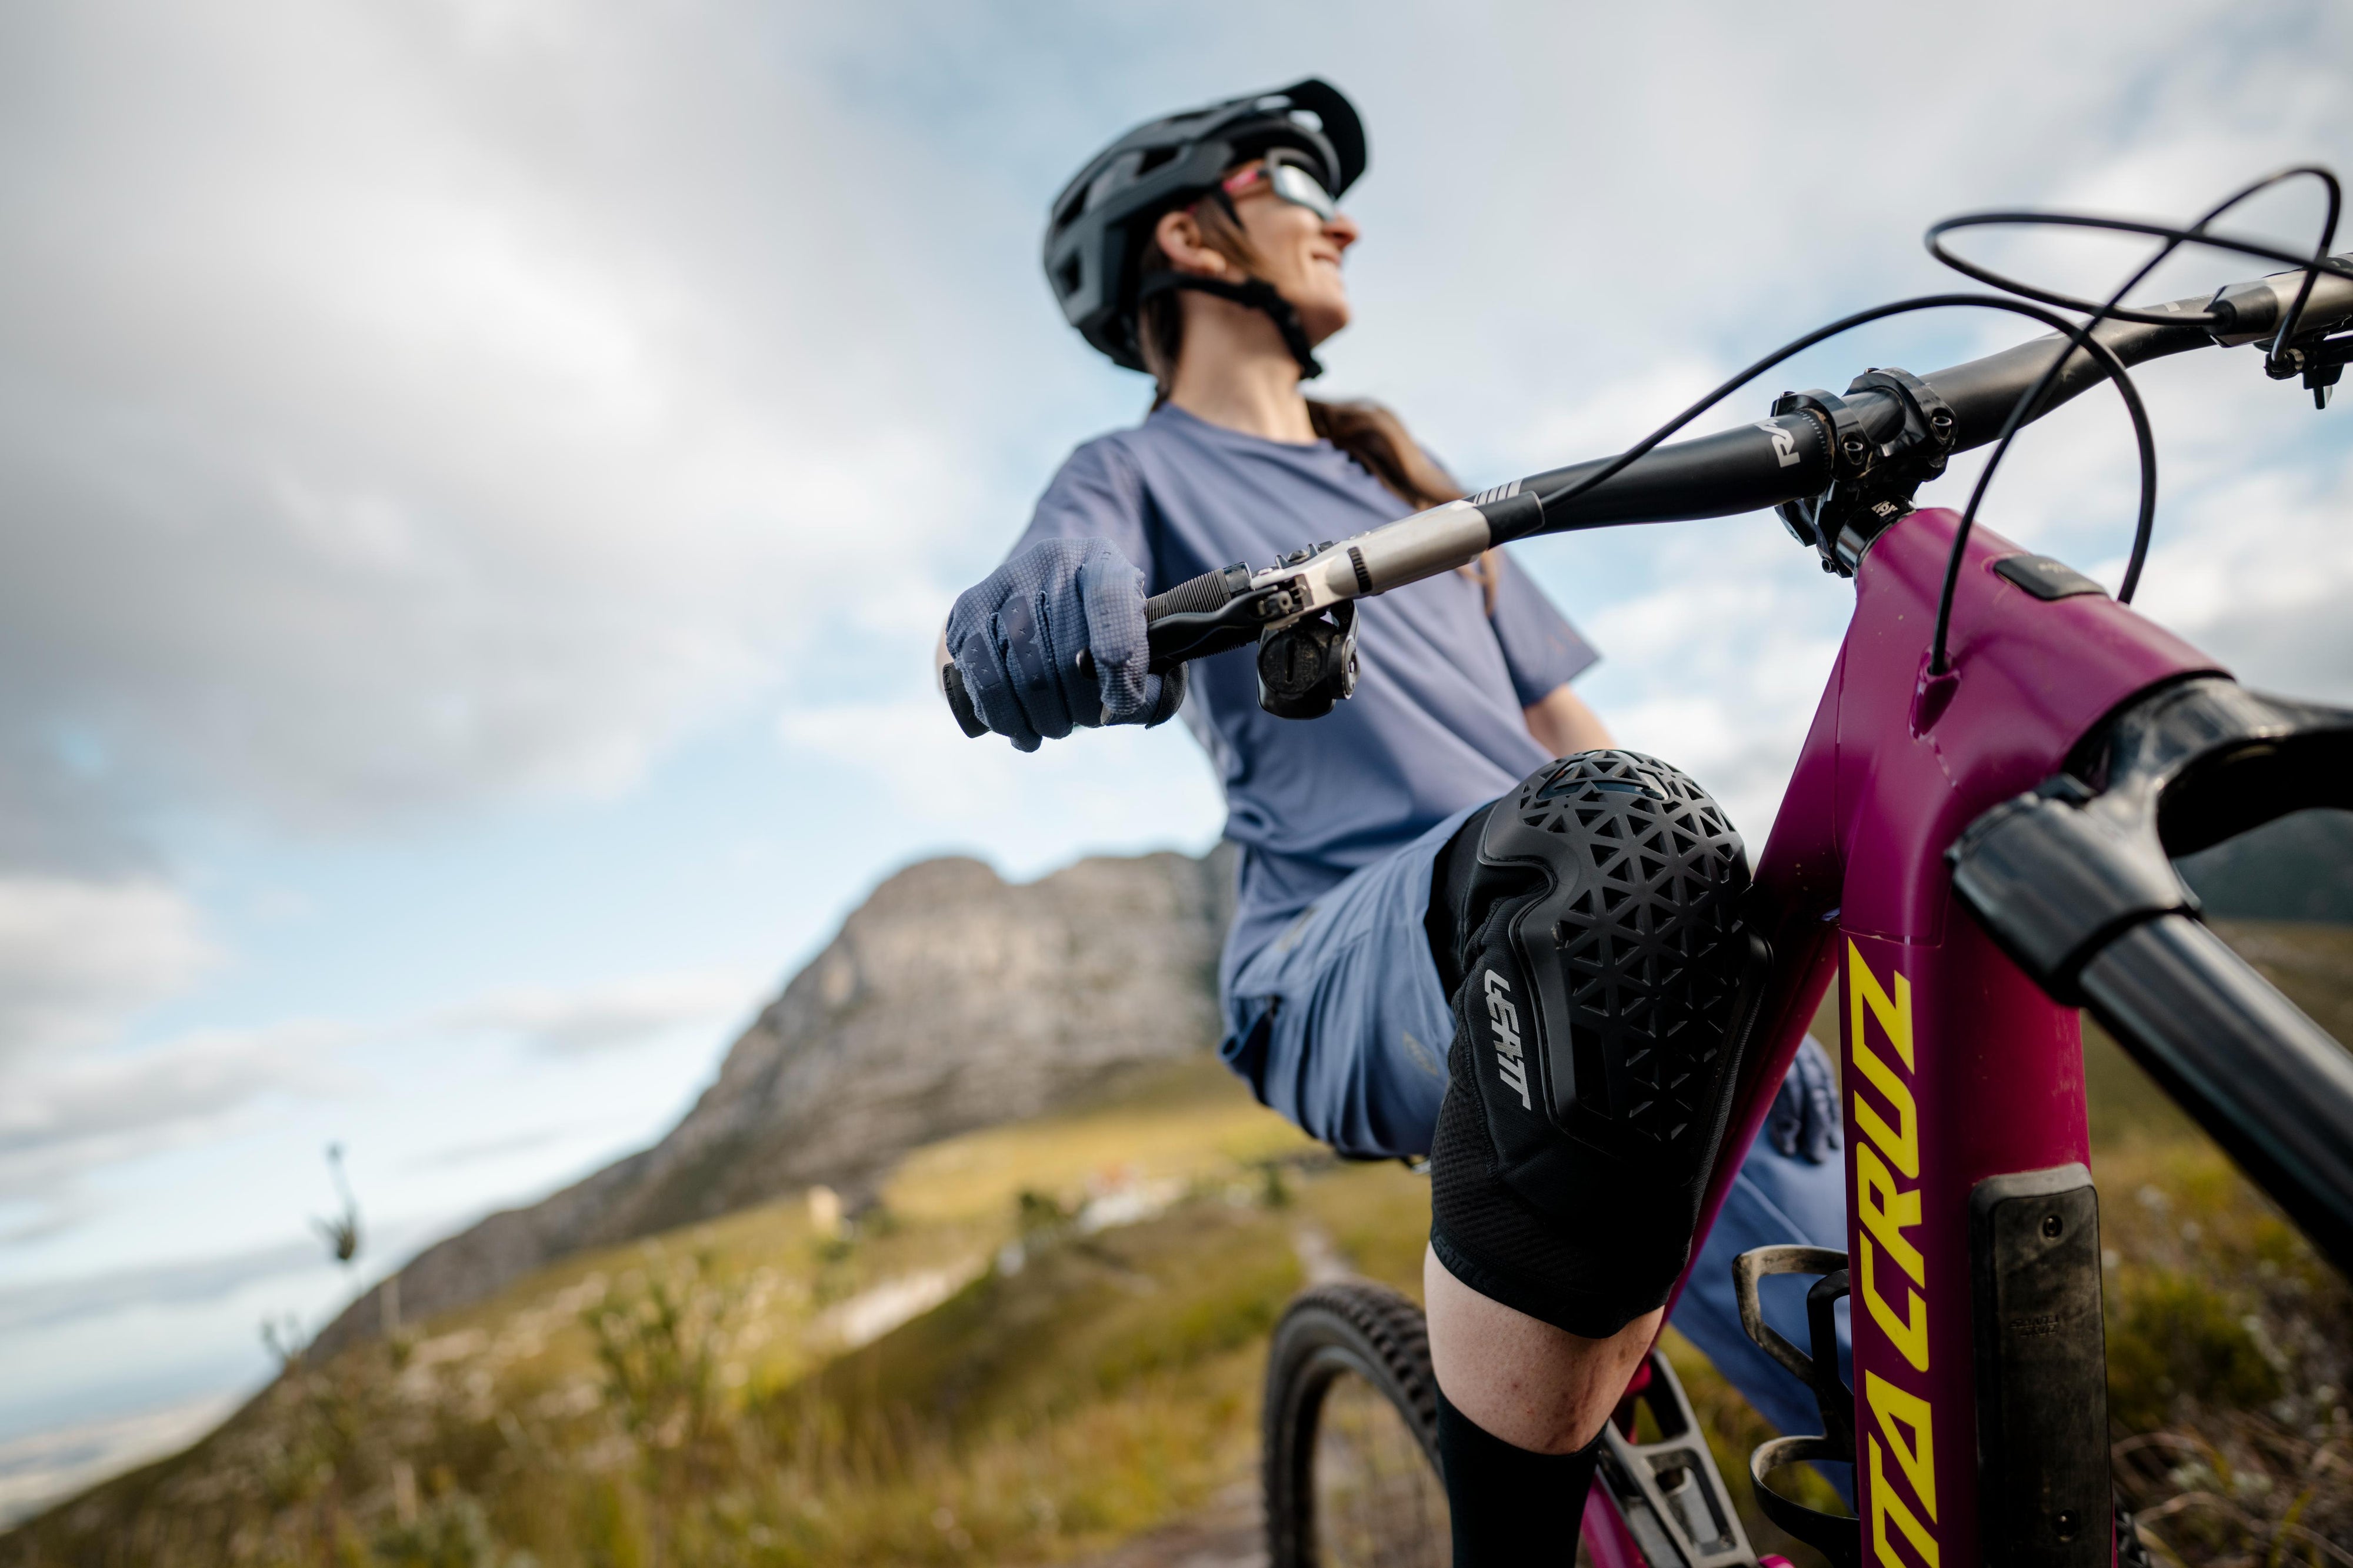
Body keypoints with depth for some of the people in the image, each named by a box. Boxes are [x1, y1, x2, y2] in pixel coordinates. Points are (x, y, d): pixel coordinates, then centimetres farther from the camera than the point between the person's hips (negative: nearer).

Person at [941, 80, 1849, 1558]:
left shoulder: (1404, 475, 28)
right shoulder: (1138, 472, 11)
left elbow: (1572, 737, 24)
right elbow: (1010, 636, -13)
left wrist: (1758, 928, 13)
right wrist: (1056, 630, -38)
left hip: (1594, 951, 6)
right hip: (1359, 971, -5)